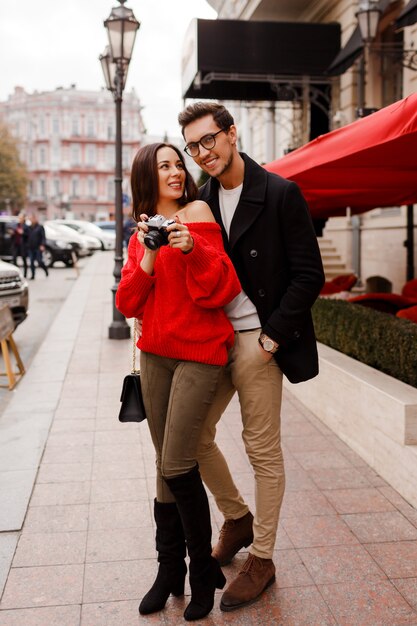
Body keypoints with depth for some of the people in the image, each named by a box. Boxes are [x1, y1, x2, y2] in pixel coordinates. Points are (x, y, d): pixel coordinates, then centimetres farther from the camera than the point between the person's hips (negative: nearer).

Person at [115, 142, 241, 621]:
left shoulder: (197, 213, -4)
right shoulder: (142, 231, 13)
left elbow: (223, 288, -12)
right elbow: (128, 304, 2)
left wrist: (191, 248, -26)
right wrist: (148, 256, -11)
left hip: (198, 352, -5)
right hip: (155, 354, 6)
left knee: (177, 467, -8)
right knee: (168, 466, 11)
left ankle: (203, 573, 13)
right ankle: (169, 571, 26)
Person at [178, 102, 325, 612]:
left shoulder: (280, 194, -10)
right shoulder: (202, 198, 9)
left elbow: (309, 275, -11)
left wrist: (273, 336, -14)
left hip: (258, 340, -6)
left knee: (263, 450, 3)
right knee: (194, 436, 11)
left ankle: (262, 559, 20)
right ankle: (237, 518, 36)